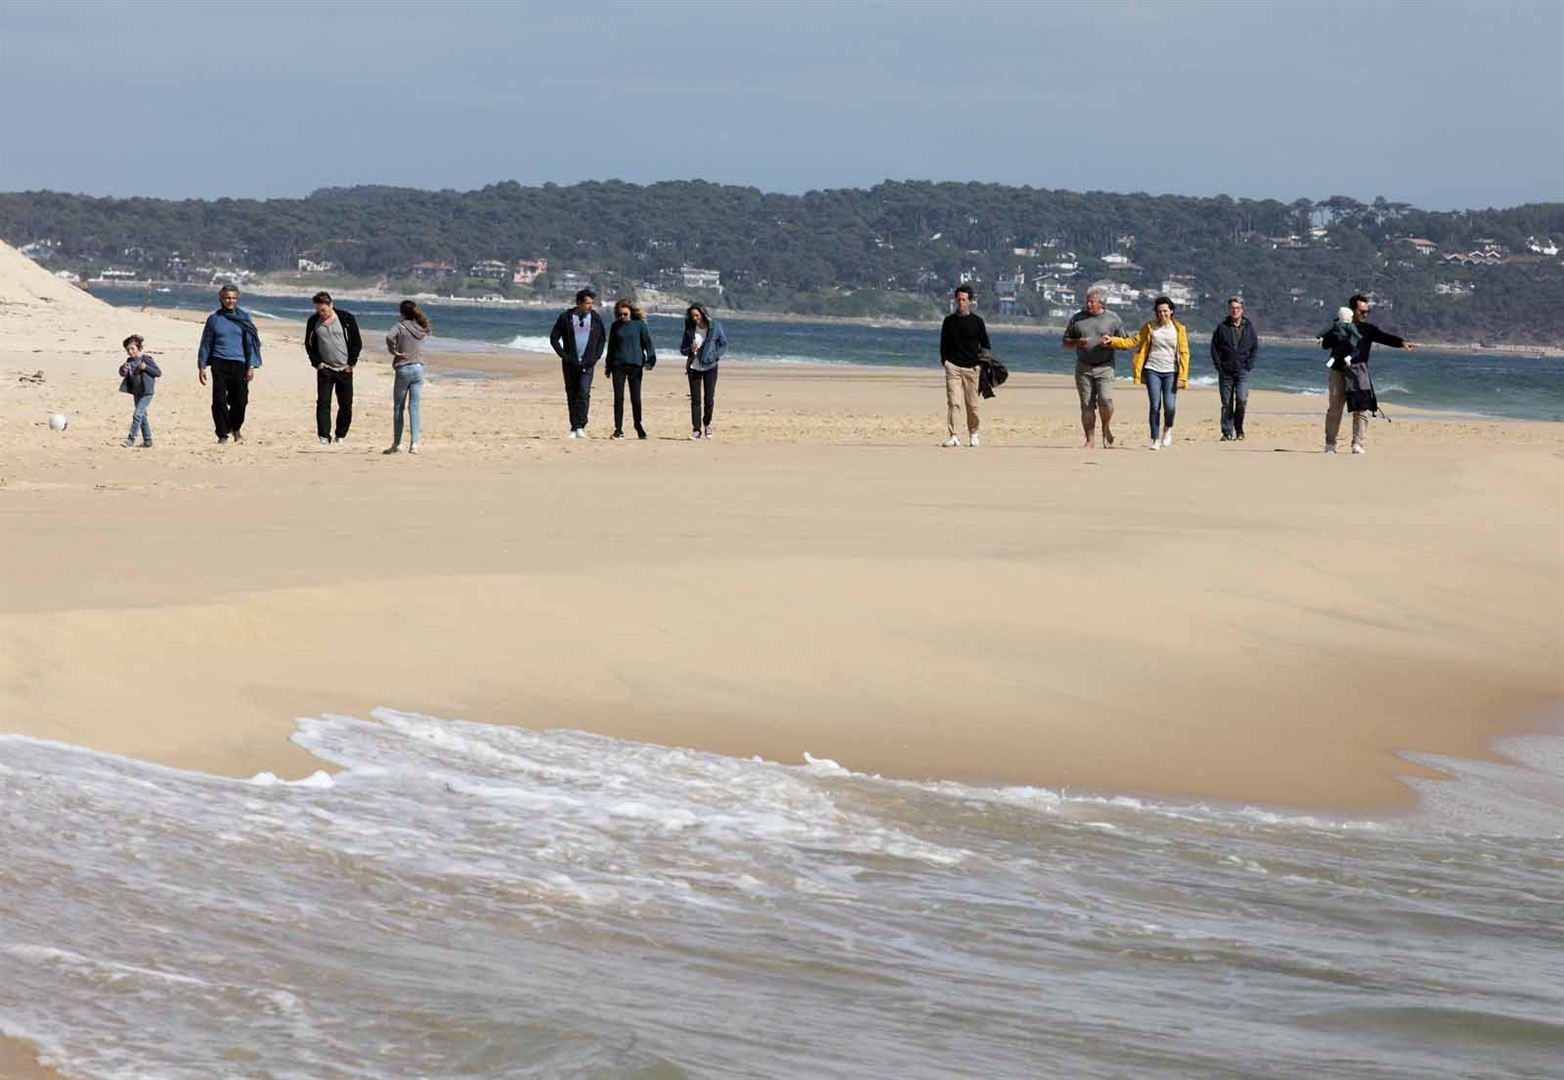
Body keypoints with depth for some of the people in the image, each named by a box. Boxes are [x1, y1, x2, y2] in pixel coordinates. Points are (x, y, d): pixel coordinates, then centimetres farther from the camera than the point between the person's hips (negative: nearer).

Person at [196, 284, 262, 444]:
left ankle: (236, 428, 28)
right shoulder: (214, 318, 7)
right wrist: (201, 366, 7)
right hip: (219, 363, 0)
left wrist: (251, 366, -2)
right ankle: (223, 434, 3)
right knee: (219, 400, -7)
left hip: (239, 364, 0)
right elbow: (206, 343, 12)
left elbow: (251, 342, 6)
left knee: (240, 400, 1)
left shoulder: (244, 317, 6)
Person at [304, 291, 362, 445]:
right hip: (324, 369, 1)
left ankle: (341, 436, 18)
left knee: (346, 405, 4)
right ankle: (324, 437, -12)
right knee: (323, 403, -10)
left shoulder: (346, 319, -4)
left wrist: (351, 363, -3)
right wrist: (316, 362, 0)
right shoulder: (313, 321, 2)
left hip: (344, 369, -1)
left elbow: (357, 343, 2)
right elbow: (309, 344, 11)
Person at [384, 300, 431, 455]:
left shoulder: (400, 326, -10)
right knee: (414, 408, 3)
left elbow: (389, 338, -27)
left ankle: (396, 444, 13)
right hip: (419, 369, 4)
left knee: (398, 408, 9)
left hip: (403, 370, -4)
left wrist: (394, 351, -12)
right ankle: (414, 443, -7)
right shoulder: (421, 329, 4)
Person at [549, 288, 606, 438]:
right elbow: (554, 338, 1)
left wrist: (594, 358, 0)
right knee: (571, 396, 3)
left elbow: (602, 340, 12)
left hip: (587, 363, 0)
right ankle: (574, 428, 9)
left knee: (584, 393, -14)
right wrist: (565, 357, -6)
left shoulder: (596, 318, 4)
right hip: (570, 364, 0)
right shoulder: (565, 317, -2)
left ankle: (581, 427, -15)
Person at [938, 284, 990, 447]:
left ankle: (973, 434, 23)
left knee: (972, 405, 4)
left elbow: (985, 345, 12)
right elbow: (943, 344, 12)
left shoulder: (977, 321, 7)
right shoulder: (949, 321, 9)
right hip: (953, 366, 0)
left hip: (972, 367, 0)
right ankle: (953, 436, -16)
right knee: (954, 402, -13)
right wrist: (944, 361, -1)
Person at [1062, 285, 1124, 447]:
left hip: (1104, 367, -2)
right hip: (1083, 367, 2)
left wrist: (1111, 342, -12)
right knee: (1086, 405, 0)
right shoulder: (1077, 318, 9)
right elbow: (1065, 342, 14)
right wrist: (1077, 342, -8)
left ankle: (1106, 428, 9)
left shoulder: (1113, 319, 4)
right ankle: (1089, 440, 6)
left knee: (1105, 400, -18)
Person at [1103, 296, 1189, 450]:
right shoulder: (1150, 328, 6)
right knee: (1155, 406, -5)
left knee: (1169, 406, -13)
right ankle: (1155, 439, 5)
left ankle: (1167, 429, 18)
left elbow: (1184, 353, 1)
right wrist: (1113, 341, -6)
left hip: (1170, 372, -1)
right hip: (1153, 370, 1)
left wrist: (1182, 376, -7)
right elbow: (1134, 341, 5)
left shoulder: (1179, 329, 3)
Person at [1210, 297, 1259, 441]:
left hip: (1242, 371, -1)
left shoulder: (1249, 327, 7)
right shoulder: (1222, 327, 4)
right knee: (1227, 403, 2)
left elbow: (1255, 348, 9)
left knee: (1242, 400, -14)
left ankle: (1239, 429, 4)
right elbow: (1214, 348, 6)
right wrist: (1218, 366, -4)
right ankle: (1227, 433, 8)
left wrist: (1248, 365, -2)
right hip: (1225, 372, 1)